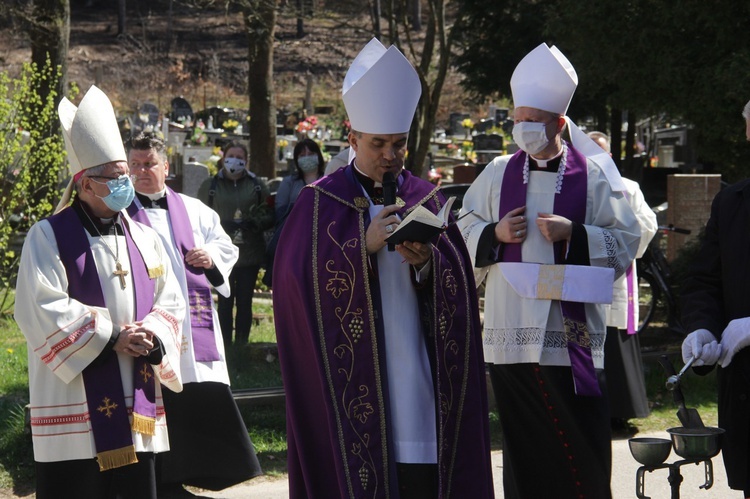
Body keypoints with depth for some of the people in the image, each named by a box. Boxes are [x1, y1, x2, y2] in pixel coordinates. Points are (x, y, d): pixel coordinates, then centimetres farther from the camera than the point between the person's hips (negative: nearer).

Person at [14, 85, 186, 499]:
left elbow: (170, 301, 11)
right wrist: (110, 337, -17)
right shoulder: (49, 237, -5)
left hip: (136, 408, 6)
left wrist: (153, 336, -11)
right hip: (75, 409, -6)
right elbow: (43, 309, -14)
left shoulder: (142, 238, 13)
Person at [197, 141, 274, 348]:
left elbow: (270, 216, 7)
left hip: (250, 254, 2)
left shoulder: (257, 185, 9)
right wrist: (223, 225, -15)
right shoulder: (210, 186, 6)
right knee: (225, 302, -2)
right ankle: (225, 346, 2)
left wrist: (254, 223, -13)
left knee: (245, 302, 5)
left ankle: (242, 345, 11)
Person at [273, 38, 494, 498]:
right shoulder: (320, 202, 2)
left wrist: (428, 263, -14)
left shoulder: (425, 199, 11)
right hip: (350, 371, -2)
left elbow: (458, 283, 7)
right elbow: (299, 276, -9)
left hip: (416, 367, 3)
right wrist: (365, 246, -18)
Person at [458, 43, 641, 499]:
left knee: (581, 444, -2)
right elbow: (464, 234, 16)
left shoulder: (593, 175, 1)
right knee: (523, 446, 5)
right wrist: (495, 234, -4)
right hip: (511, 336, 2)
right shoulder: (498, 175, 10)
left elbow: (626, 242, 0)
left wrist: (574, 234, -14)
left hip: (573, 336, -2)